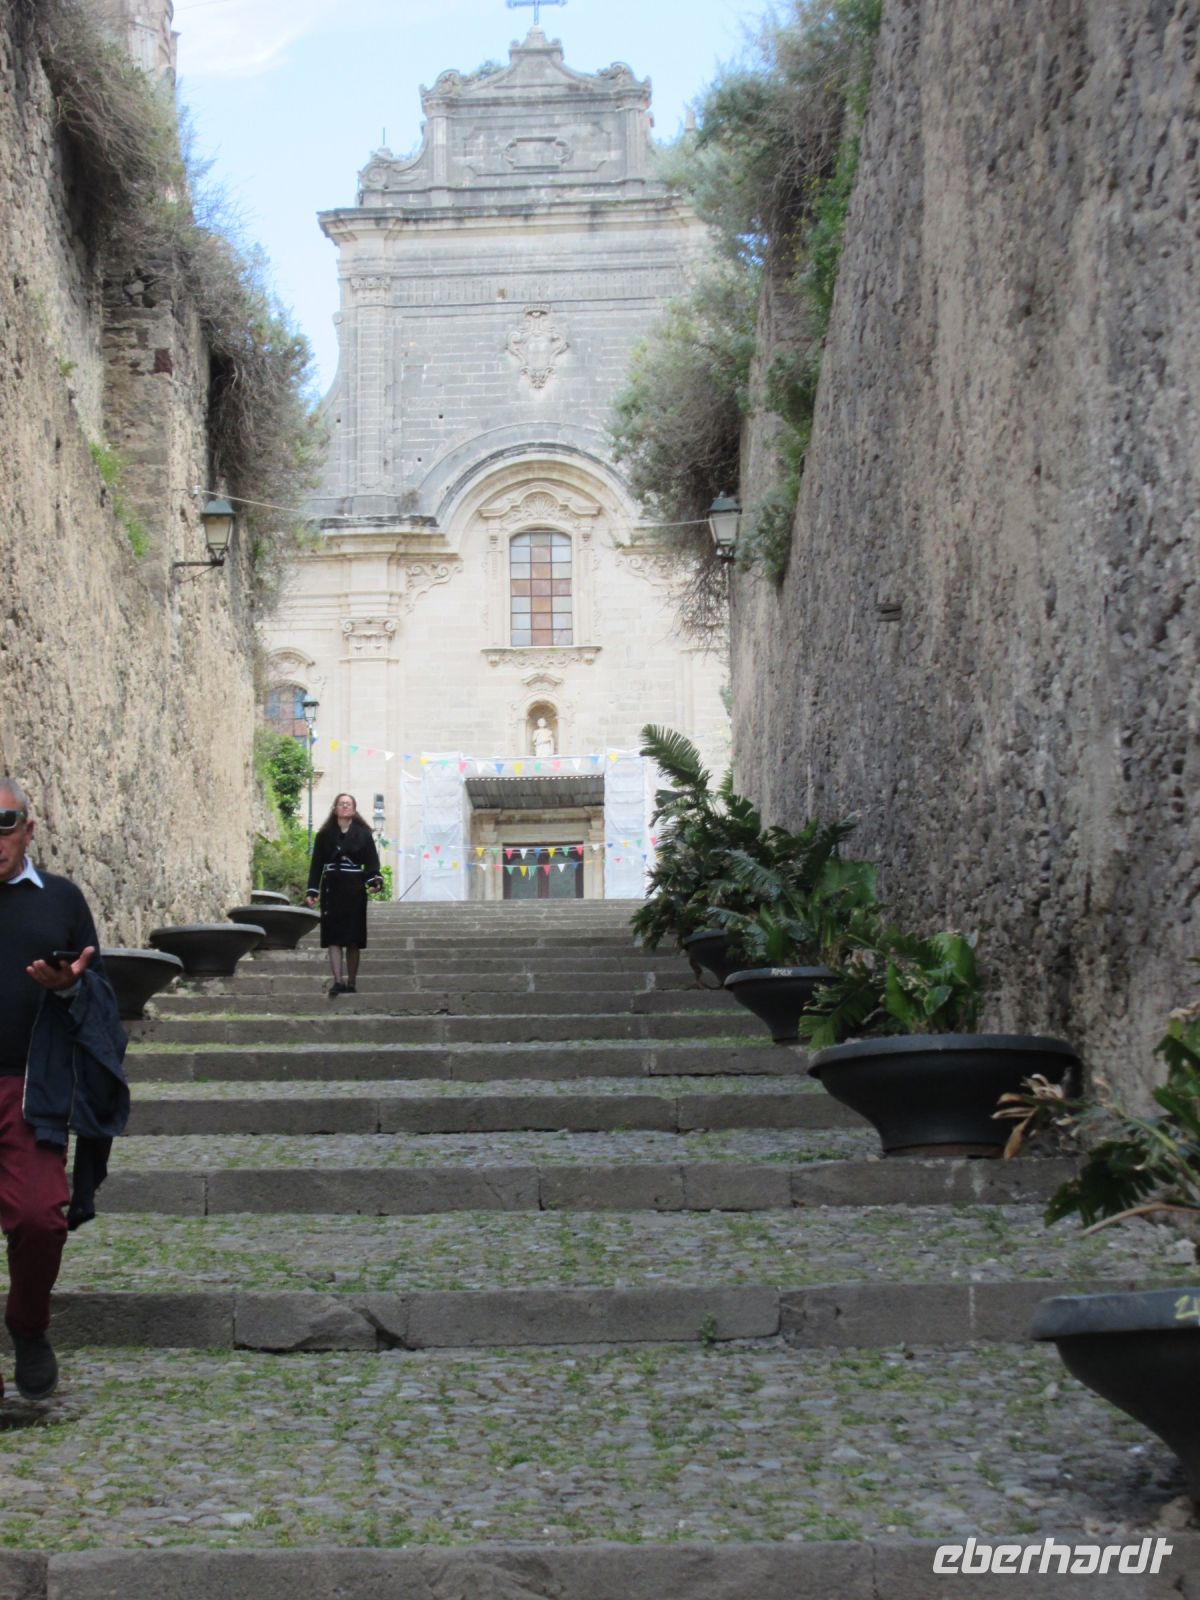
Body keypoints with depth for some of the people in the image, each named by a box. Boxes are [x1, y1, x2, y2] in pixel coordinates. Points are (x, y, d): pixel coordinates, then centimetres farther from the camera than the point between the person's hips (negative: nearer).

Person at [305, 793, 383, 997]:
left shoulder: (363, 834, 5)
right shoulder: (325, 835, 7)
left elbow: (372, 861, 1)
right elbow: (316, 864, 6)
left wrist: (374, 880, -18)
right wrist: (312, 891, -1)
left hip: (354, 890, 0)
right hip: (332, 889, 0)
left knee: (353, 940, 4)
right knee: (333, 937, -8)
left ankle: (351, 983, 12)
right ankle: (337, 981, -15)